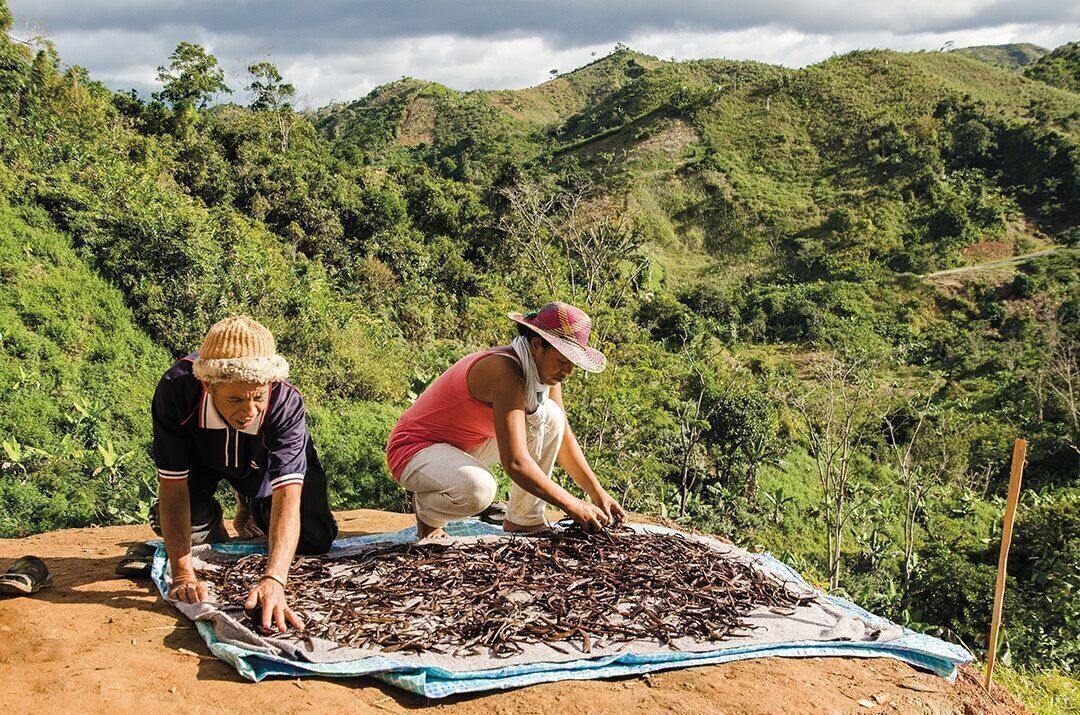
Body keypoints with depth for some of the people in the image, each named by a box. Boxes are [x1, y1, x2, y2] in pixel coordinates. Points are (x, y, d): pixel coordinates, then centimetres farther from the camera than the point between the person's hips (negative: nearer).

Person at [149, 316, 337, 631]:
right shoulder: (176, 390, -40)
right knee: (166, 521, -27)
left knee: (316, 541, -12)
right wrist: (182, 573, -40)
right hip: (201, 456, 0)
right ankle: (209, 523, 12)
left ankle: (254, 504, 21)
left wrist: (273, 581, -63)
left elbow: (288, 497, -49)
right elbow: (173, 485, -34)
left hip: (266, 462, 0)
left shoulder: (287, 404, -42)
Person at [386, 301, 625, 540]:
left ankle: (523, 519, 2)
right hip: (415, 449, -9)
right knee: (479, 489, -39)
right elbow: (514, 462, -35)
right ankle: (427, 511, -3)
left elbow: (564, 438, 7)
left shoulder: (545, 371, -4)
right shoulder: (505, 370, -31)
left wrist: (597, 492, -3)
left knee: (550, 416, -6)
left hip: (468, 447, 9)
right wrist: (572, 506, -31)